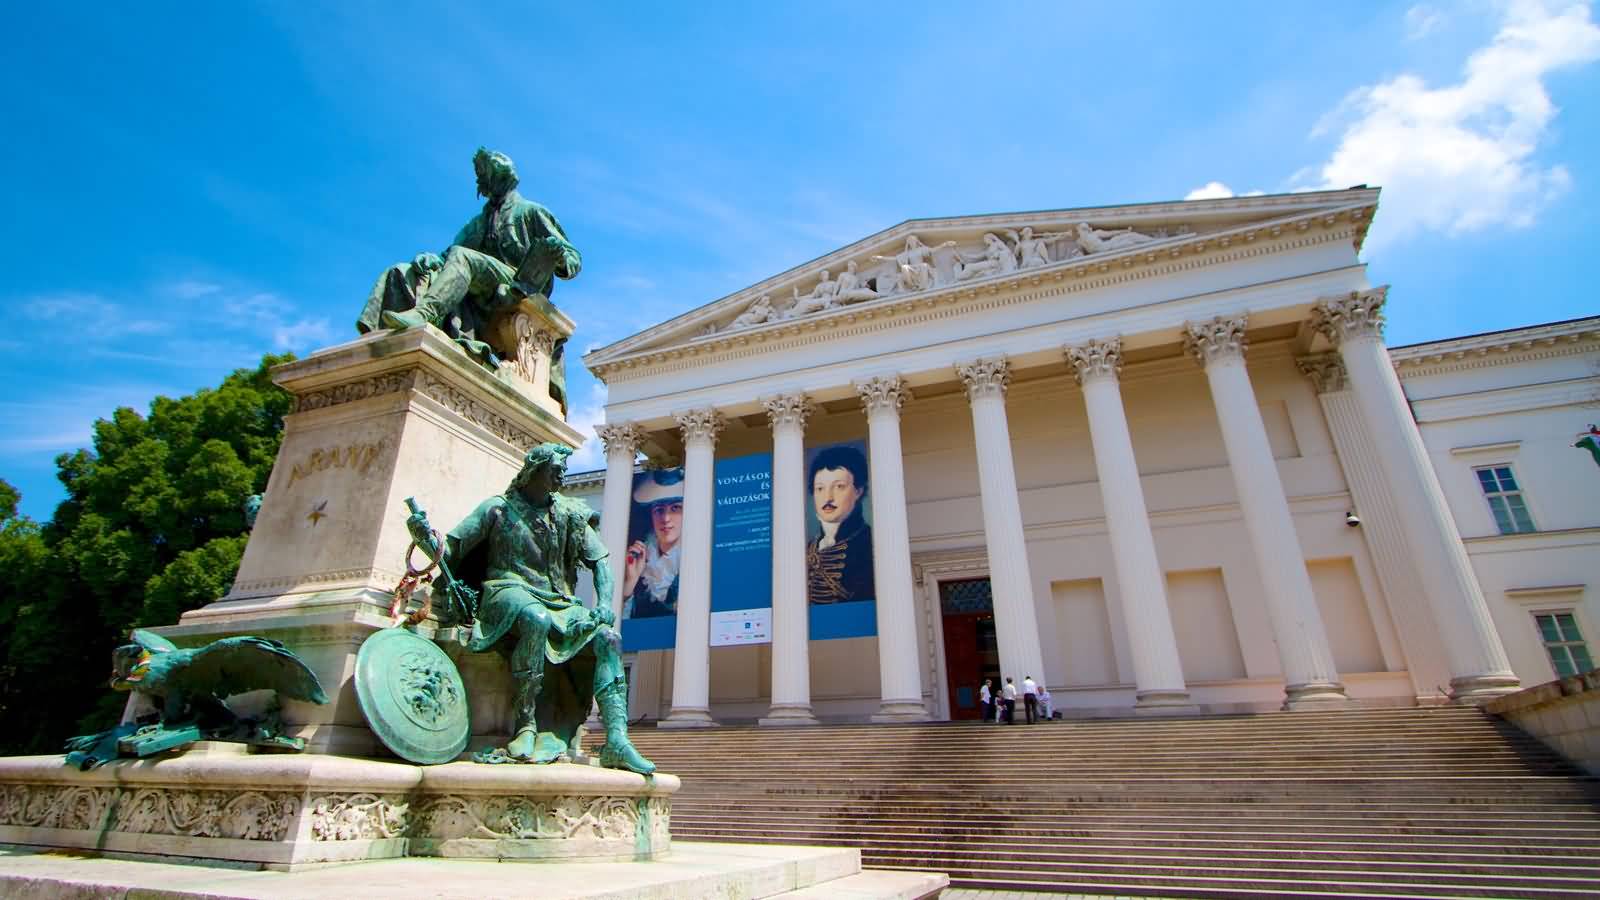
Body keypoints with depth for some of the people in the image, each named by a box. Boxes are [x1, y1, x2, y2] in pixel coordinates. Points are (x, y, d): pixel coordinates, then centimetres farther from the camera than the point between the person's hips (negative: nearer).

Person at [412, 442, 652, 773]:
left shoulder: (570, 514, 14)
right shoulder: (497, 508, 6)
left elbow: (599, 561, 11)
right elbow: (448, 552, 3)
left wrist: (604, 604, -6)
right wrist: (424, 536, -20)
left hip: (558, 602, 4)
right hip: (509, 593, -4)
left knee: (607, 637, -21)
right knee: (538, 619, -39)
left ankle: (617, 741, -27)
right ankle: (525, 728, -31)